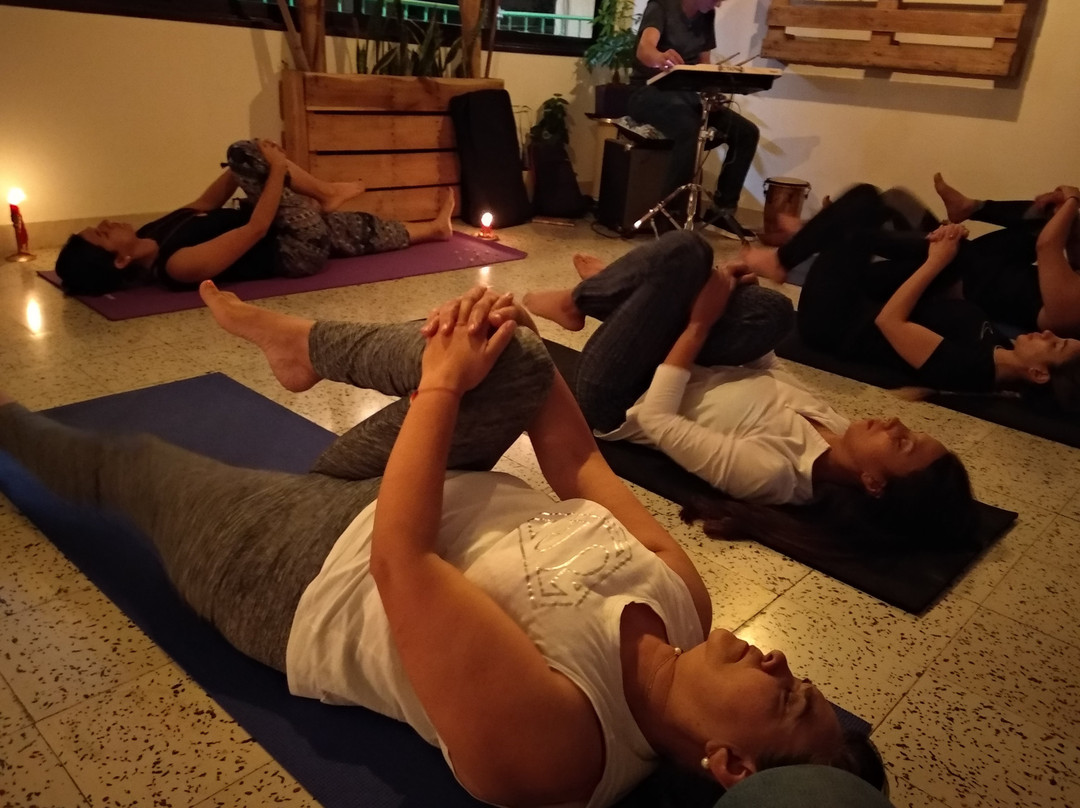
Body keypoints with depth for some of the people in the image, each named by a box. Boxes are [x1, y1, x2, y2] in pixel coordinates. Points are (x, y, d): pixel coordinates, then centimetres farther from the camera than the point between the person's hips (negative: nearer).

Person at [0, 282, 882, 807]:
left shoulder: (543, 737, -37)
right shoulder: (681, 594, -17)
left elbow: (399, 563, -36)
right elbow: (579, 462, -8)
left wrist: (442, 383, -30)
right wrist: (511, 350, -16)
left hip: (295, 568, -5)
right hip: (406, 498, 6)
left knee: (123, 463, 10)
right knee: (514, 359, -12)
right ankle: (304, 343, 9)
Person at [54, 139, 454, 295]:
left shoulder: (150, 236, -2)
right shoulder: (181, 265, -30)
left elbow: (204, 205, 9)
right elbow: (256, 229, -27)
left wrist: (248, 166, 0)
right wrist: (277, 169, -17)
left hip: (274, 235, 9)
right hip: (295, 251, -9)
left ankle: (433, 227, 31)